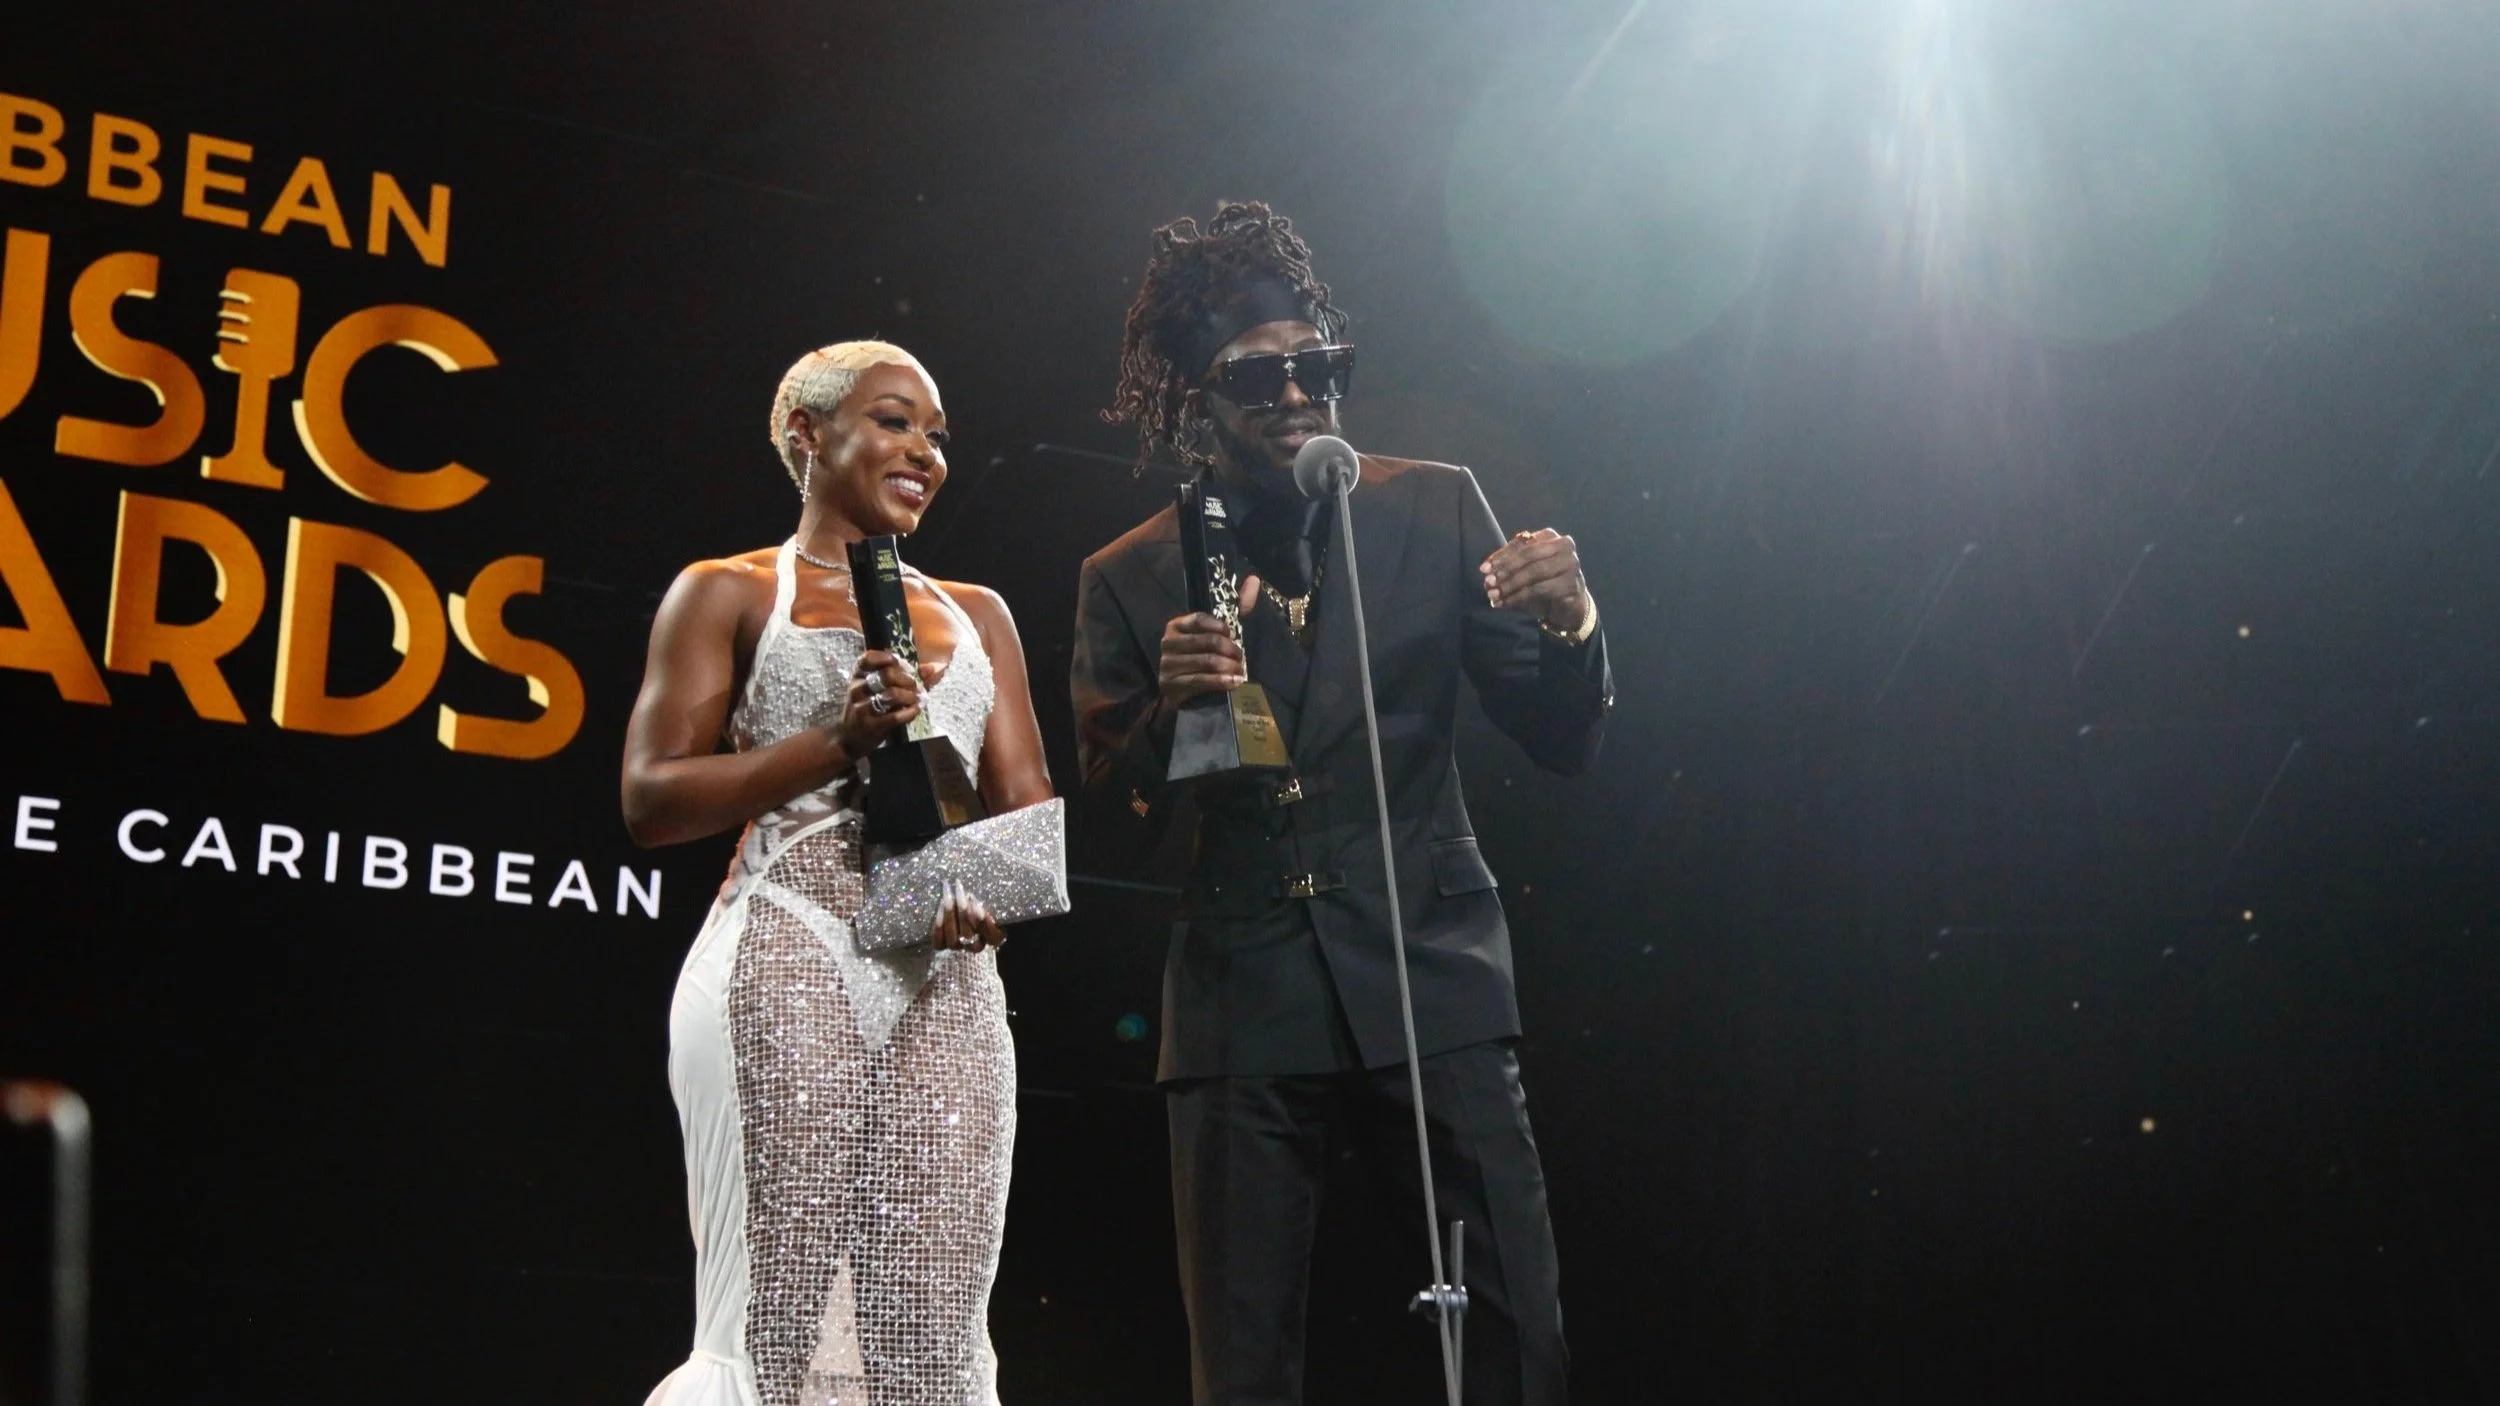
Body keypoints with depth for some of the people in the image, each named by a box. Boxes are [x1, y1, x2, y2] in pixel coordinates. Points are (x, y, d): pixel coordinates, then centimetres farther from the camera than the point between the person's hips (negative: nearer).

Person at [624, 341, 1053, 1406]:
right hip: (787, 970, -4)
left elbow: (1028, 805, 16)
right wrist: (838, 739, -9)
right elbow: (651, 801, 1)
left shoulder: (976, 616, 24)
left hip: (948, 987, 4)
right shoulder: (726, 595, 11)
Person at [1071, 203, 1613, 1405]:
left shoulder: (1434, 512, 4)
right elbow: (1111, 834, 3)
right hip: (1243, 1008, 0)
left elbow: (1561, 747, 4)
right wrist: (1166, 707, -16)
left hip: (1429, 979, 0)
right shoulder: (1131, 580, 3)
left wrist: (1570, 627, -17)